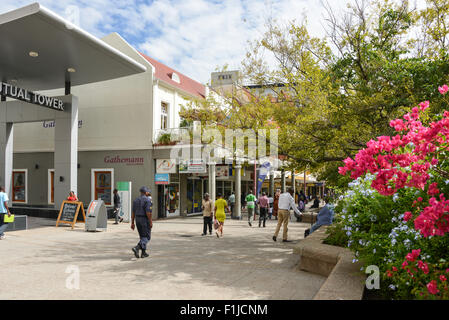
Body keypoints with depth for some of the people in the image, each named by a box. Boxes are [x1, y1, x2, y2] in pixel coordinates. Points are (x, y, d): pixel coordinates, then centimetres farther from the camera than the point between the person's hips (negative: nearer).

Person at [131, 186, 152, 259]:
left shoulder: (136, 200, 9)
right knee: (147, 237, 0)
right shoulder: (147, 200, -12)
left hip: (138, 220, 7)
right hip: (145, 220, -7)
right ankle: (137, 248, -20)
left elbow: (133, 212, 8)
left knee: (142, 236, 15)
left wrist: (132, 223, 11)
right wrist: (151, 222, -14)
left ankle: (144, 253, 15)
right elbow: (148, 212, -19)